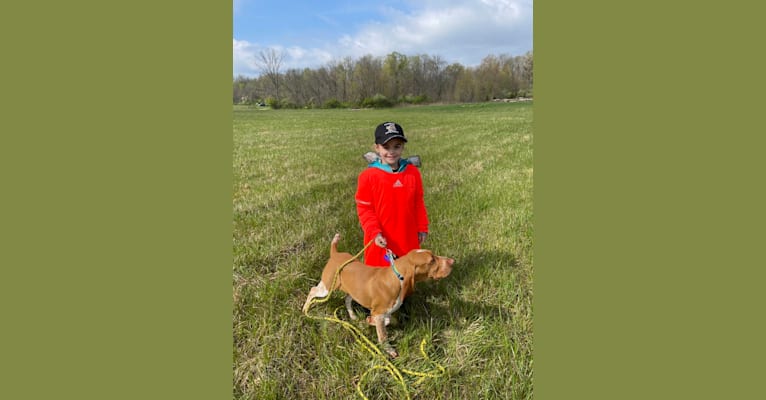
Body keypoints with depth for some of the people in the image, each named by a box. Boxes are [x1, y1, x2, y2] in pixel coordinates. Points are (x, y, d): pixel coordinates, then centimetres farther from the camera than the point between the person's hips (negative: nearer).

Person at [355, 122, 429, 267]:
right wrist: (374, 232, -18)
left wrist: (422, 227, 8)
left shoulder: (413, 172, -4)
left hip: (408, 238, 3)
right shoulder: (369, 176, -15)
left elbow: (418, 203, 6)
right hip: (381, 240, -3)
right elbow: (364, 208, -9)